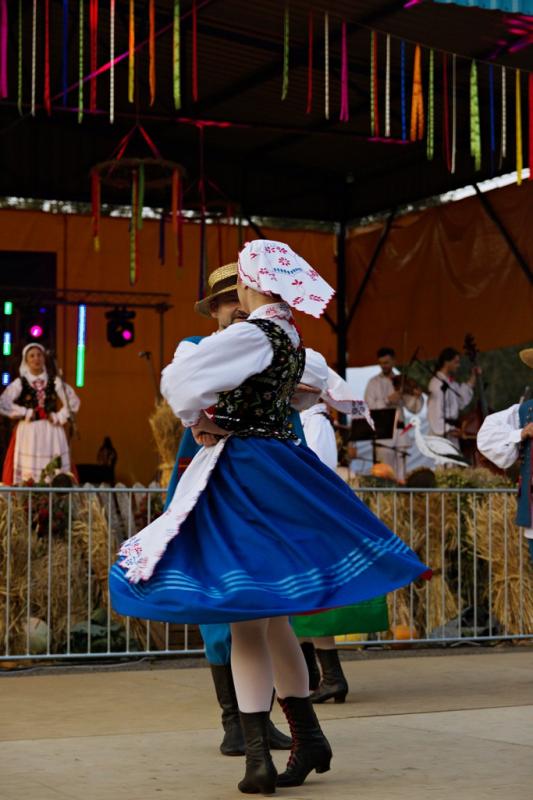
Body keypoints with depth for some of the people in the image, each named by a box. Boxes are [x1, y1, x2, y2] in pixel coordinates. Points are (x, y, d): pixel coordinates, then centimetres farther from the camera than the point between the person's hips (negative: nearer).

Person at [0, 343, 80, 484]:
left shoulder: (55, 382, 7)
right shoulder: (20, 383, 2)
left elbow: (73, 402, 11)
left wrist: (59, 418, 0)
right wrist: (26, 413, -7)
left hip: (51, 432, 1)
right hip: (28, 432, -1)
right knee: (28, 473, -4)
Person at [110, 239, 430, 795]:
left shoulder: (252, 336, -15)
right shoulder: (291, 339, 11)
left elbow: (180, 379, -25)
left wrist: (197, 422, -8)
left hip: (242, 472, -8)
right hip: (279, 469, 8)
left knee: (246, 618, -5)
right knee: (269, 615, 17)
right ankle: (309, 739, 24)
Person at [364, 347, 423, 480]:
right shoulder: (374, 382, 4)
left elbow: (414, 408, 8)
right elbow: (369, 407, -7)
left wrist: (417, 396, -11)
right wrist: (388, 400, -18)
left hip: (399, 430, 4)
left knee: (400, 475, 5)